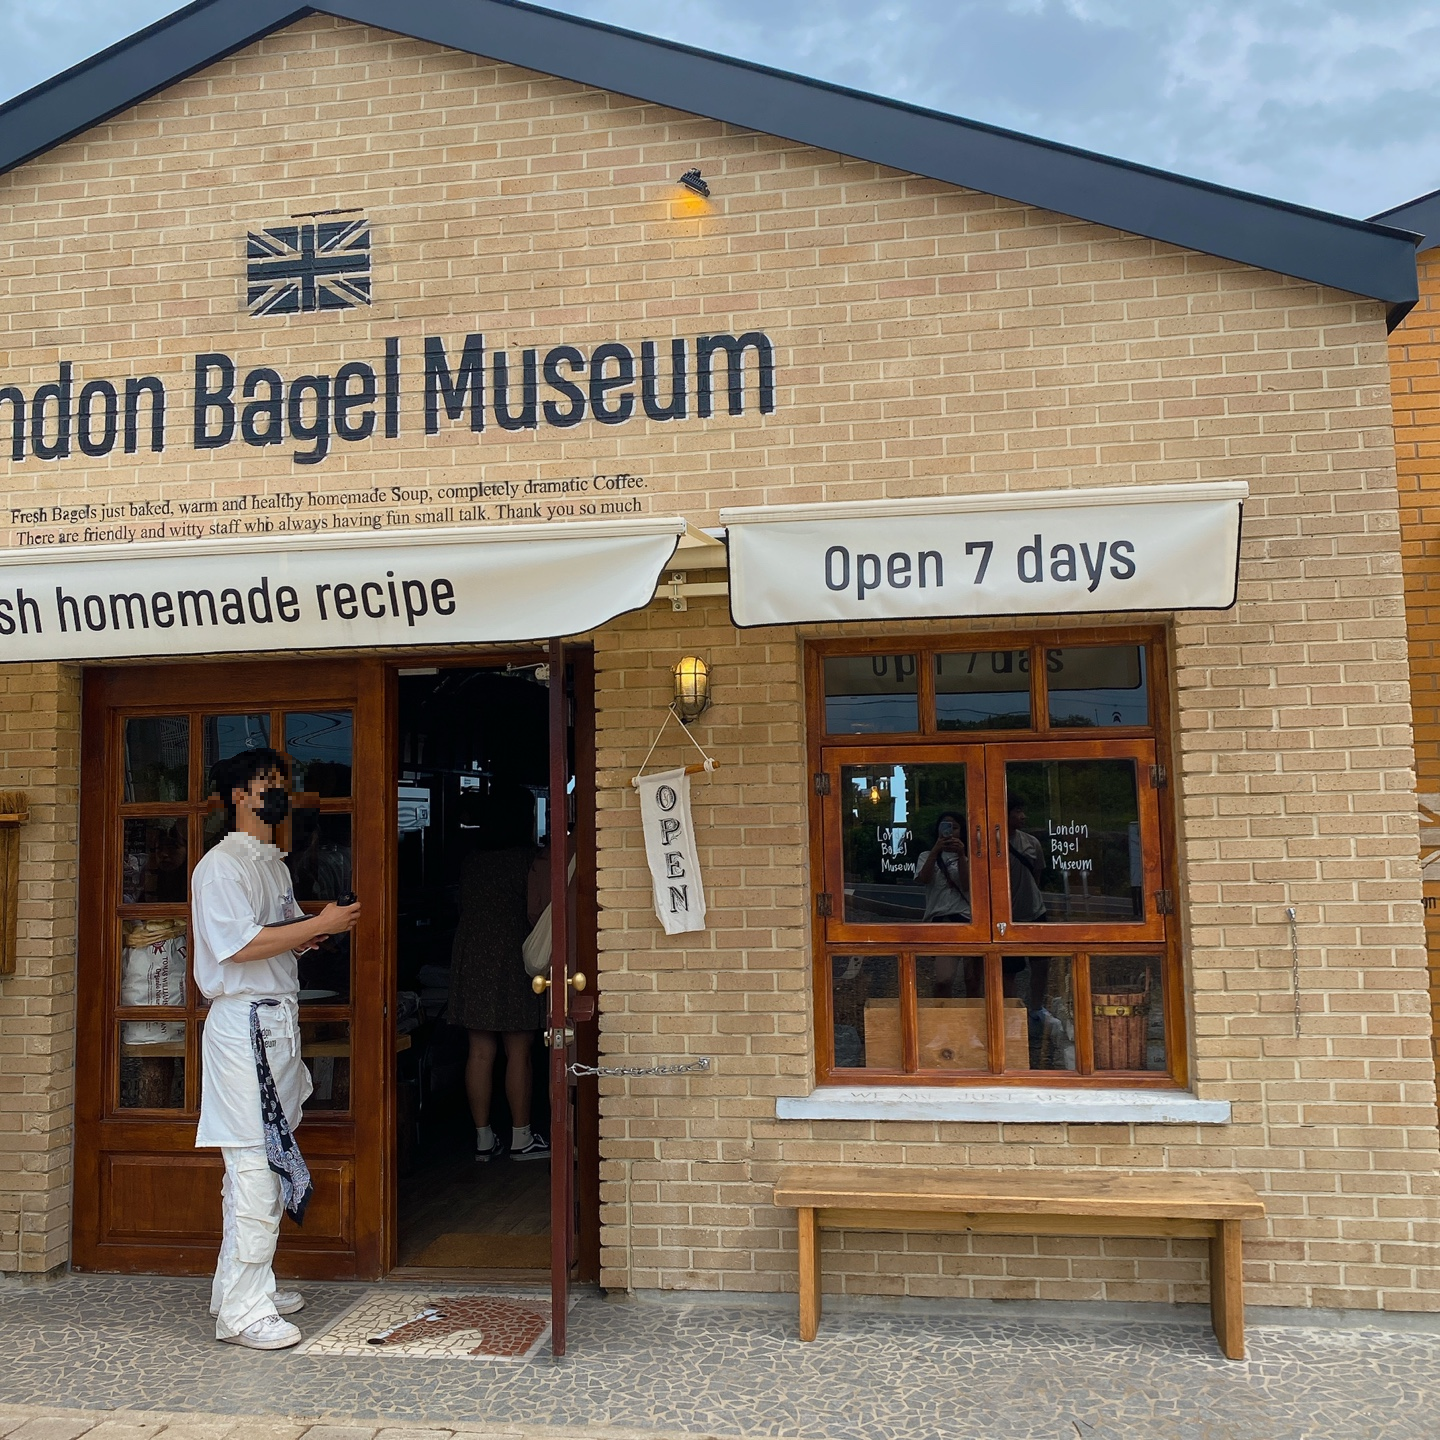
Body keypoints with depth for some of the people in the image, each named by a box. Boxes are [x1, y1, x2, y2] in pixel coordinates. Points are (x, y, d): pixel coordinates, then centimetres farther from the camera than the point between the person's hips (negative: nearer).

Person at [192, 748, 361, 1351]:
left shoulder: (274, 864, 18)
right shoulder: (221, 865, -10)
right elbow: (238, 945, -21)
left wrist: (318, 929, 0)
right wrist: (319, 924, -17)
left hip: (278, 1021, 9)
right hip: (244, 1023, -9)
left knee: (266, 1159, 14)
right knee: (255, 1163, -8)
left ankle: (246, 1284, 25)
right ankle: (242, 1310, -1)